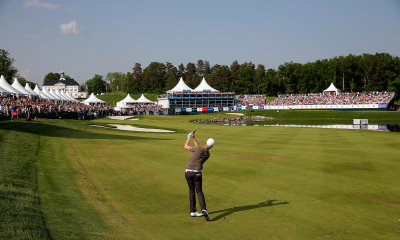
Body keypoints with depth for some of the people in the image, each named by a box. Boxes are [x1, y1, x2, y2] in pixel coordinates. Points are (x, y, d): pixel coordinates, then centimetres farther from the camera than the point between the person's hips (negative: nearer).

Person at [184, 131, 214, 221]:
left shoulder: (199, 149, -12)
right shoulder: (208, 154, 5)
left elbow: (186, 147, -1)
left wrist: (189, 138, 14)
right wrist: (193, 138, 19)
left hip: (188, 172, -1)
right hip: (197, 173, 1)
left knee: (191, 190, 14)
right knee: (199, 191, 6)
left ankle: (193, 211, 15)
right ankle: (203, 210, -17)